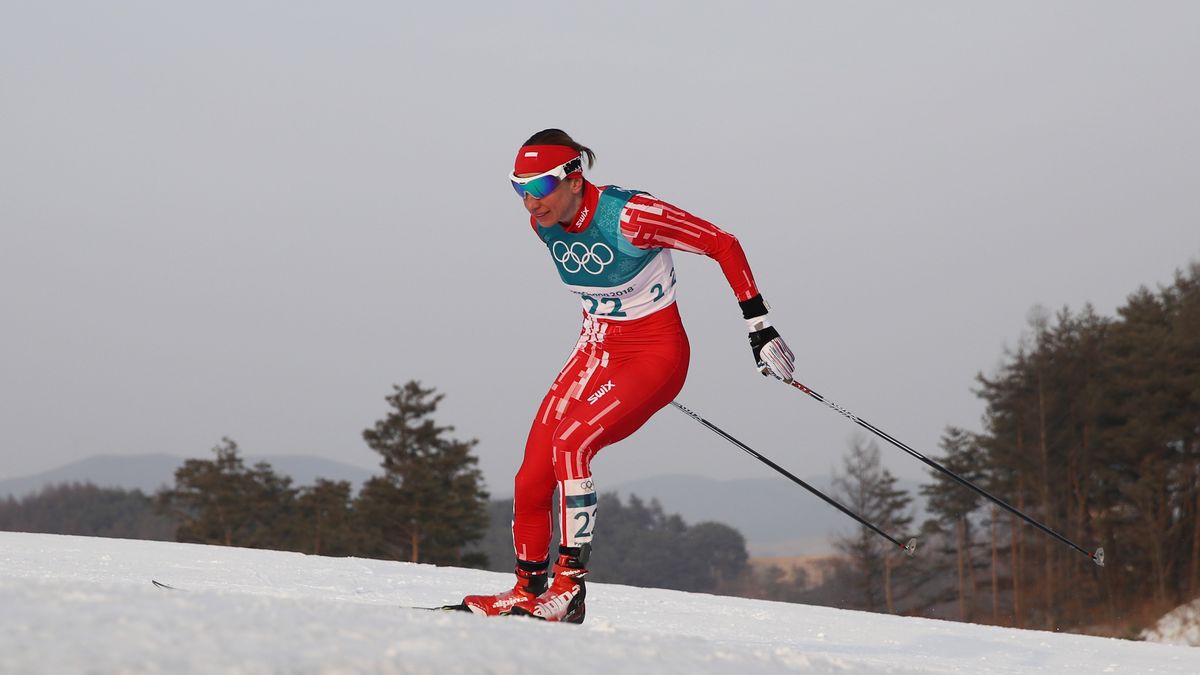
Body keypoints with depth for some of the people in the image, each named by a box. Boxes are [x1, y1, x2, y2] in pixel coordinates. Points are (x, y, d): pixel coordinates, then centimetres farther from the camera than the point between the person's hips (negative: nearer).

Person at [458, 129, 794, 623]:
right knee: (531, 480, -3)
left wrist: (759, 326, -16)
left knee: (570, 445, -27)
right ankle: (529, 588, 16)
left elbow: (722, 244, -16)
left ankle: (569, 588, -22)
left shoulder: (629, 216, -25)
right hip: (597, 351, 7)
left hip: (657, 352, -7)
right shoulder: (544, 223, -5)